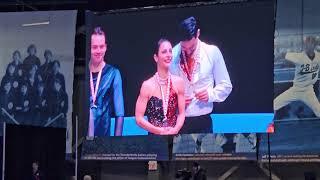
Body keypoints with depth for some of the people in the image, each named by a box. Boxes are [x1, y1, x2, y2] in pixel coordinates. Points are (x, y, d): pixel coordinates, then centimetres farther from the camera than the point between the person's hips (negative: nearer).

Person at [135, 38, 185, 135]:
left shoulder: (178, 82, -1)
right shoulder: (147, 85, -9)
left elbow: (181, 113, 4)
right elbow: (139, 119, -8)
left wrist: (175, 130, -12)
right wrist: (160, 131, -16)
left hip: (174, 135, 2)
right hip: (155, 136, -2)